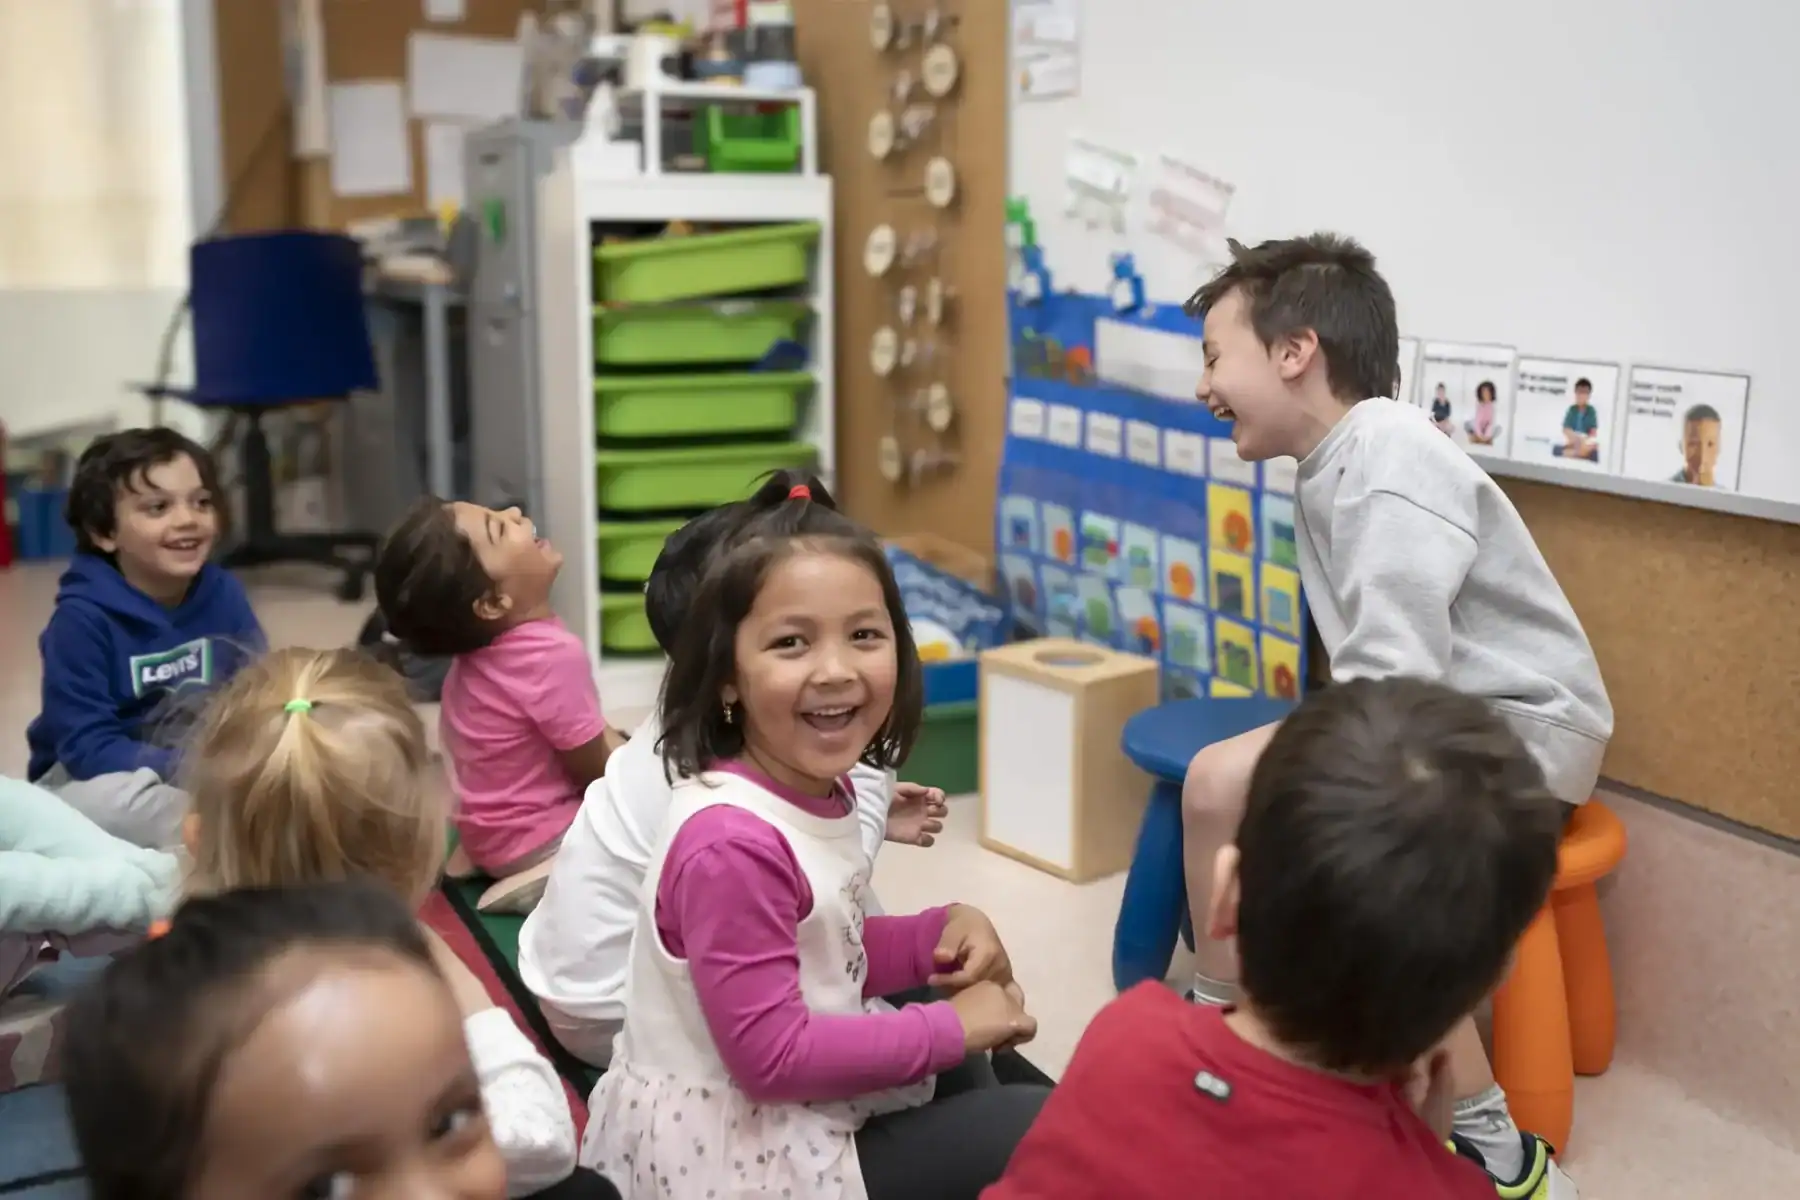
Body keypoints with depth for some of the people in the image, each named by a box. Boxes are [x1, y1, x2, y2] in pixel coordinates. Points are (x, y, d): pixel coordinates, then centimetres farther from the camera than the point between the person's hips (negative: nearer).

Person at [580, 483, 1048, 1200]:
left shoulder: (817, 789, -3)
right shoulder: (733, 841, -30)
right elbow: (772, 1057, -27)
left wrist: (944, 931, -4)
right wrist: (951, 1027, -19)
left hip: (791, 1116, 9)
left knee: (997, 1074, 25)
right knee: (1037, 1129, -5)